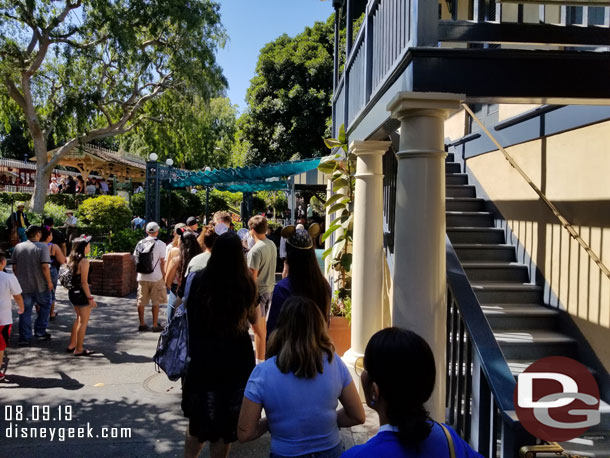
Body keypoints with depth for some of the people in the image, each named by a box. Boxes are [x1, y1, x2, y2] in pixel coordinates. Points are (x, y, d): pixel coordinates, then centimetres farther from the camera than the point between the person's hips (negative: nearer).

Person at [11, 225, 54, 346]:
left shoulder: (18, 247, 4)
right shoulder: (42, 247, -11)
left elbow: (14, 267, 8)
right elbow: (45, 267, -18)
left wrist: (19, 279, 20)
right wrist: (49, 282, -9)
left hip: (23, 286, 4)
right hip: (40, 286, -4)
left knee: (25, 311, 10)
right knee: (45, 306, 17)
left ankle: (24, 338, 12)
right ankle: (40, 332, 17)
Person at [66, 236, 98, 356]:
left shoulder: (72, 259, 8)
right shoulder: (84, 261, -17)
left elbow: (71, 277, 11)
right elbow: (84, 282, -20)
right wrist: (90, 298, -17)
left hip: (73, 292, 9)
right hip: (81, 293, -9)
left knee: (79, 319, 24)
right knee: (83, 321, 4)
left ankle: (72, 345, 32)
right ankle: (79, 349, 12)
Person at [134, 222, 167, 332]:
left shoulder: (140, 243, 3)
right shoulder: (160, 244, -8)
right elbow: (162, 262, -7)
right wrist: (163, 274, 3)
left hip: (142, 277, 4)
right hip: (156, 277, -3)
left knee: (141, 301, 12)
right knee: (156, 302, 6)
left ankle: (142, 324, 19)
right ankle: (155, 325, 9)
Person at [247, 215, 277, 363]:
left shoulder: (255, 250, -21)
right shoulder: (272, 245, 2)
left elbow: (252, 277, -19)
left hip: (257, 291, -8)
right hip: (269, 289, 8)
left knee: (258, 328, 3)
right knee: (262, 325, 21)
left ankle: (260, 361, 13)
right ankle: (263, 357, 35)